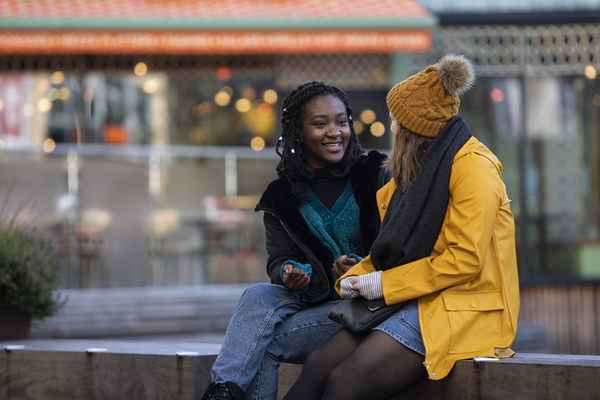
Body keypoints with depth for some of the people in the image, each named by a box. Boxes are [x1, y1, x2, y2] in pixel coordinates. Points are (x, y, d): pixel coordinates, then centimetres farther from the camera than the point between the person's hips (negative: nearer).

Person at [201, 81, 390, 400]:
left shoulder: (378, 180, 1)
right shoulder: (283, 197, 10)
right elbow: (278, 261, 8)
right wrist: (289, 274, -17)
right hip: (313, 299, 4)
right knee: (258, 296, -28)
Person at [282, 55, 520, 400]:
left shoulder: (473, 166, -10)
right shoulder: (422, 166, 20)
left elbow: (465, 259, -18)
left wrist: (385, 284, -13)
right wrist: (356, 279, 6)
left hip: (461, 308, -9)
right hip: (411, 302, 9)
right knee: (318, 365, -14)